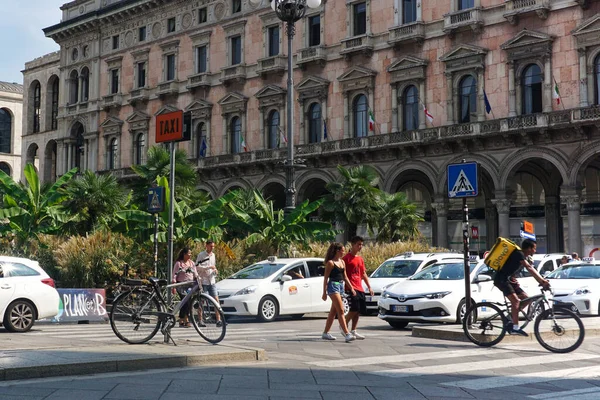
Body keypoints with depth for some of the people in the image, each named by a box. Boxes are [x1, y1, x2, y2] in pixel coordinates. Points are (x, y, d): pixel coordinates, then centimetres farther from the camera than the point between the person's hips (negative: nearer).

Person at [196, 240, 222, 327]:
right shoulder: (201, 255, -6)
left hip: (212, 281, 5)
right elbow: (197, 267, -14)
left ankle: (218, 320, -4)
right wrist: (209, 267, -20)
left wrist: (215, 271, 3)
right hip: (203, 281, -5)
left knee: (216, 300, -3)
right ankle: (200, 321, 9)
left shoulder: (213, 255, 14)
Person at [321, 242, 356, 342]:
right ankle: (347, 334, -17)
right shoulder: (330, 263, -8)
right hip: (333, 286, -8)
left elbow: (345, 277, 20)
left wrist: (351, 288, 14)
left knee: (333, 311, 12)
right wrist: (324, 292, -10)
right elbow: (325, 278, -7)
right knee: (340, 311, -13)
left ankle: (325, 333, 20)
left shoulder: (342, 262, 15)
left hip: (341, 286, 8)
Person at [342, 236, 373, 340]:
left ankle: (353, 331, 12)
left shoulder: (360, 259, 19)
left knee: (359, 311, 5)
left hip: (360, 288, 8)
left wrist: (369, 287, 19)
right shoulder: (347, 258, -5)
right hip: (351, 287, -8)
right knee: (354, 309, -16)